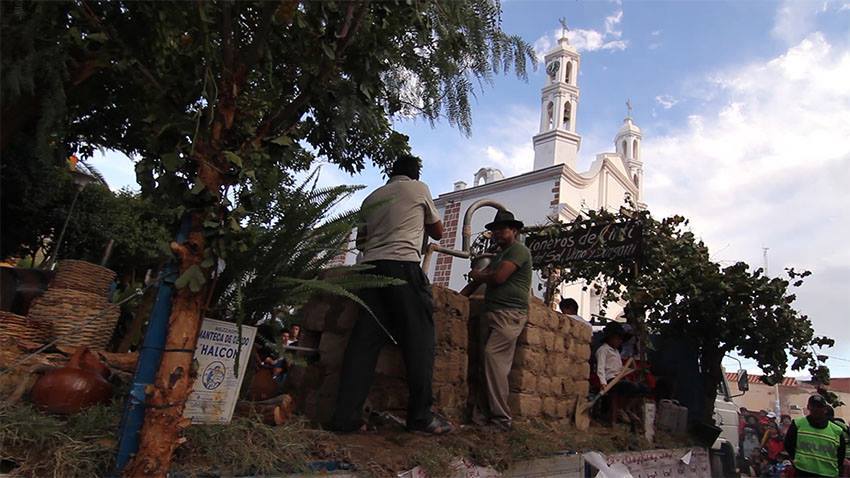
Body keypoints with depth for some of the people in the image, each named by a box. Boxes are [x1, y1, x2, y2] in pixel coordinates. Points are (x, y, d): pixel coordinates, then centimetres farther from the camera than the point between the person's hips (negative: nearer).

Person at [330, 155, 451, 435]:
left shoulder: (372, 197, 24)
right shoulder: (418, 188, 12)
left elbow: (361, 241, 26)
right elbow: (437, 232, 22)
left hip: (371, 266, 5)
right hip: (404, 265, -5)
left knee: (364, 342, 1)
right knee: (419, 340, 0)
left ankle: (345, 416, -3)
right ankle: (420, 416, 0)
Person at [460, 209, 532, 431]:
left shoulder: (518, 250, -1)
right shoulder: (500, 255, 29)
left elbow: (498, 277, -13)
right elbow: (480, 278, 25)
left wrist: (477, 276, 6)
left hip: (510, 314, -9)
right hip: (491, 313, 9)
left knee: (493, 356, -21)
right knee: (487, 361, -1)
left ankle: (501, 417, -18)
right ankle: (486, 412, 0)